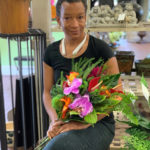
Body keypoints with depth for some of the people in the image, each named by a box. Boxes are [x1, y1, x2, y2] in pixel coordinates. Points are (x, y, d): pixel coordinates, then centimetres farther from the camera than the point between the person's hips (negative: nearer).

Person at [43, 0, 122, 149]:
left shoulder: (100, 48, -7)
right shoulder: (51, 52, 5)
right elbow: (47, 92, 10)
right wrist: (55, 120, -9)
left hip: (98, 123, -3)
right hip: (65, 124, 4)